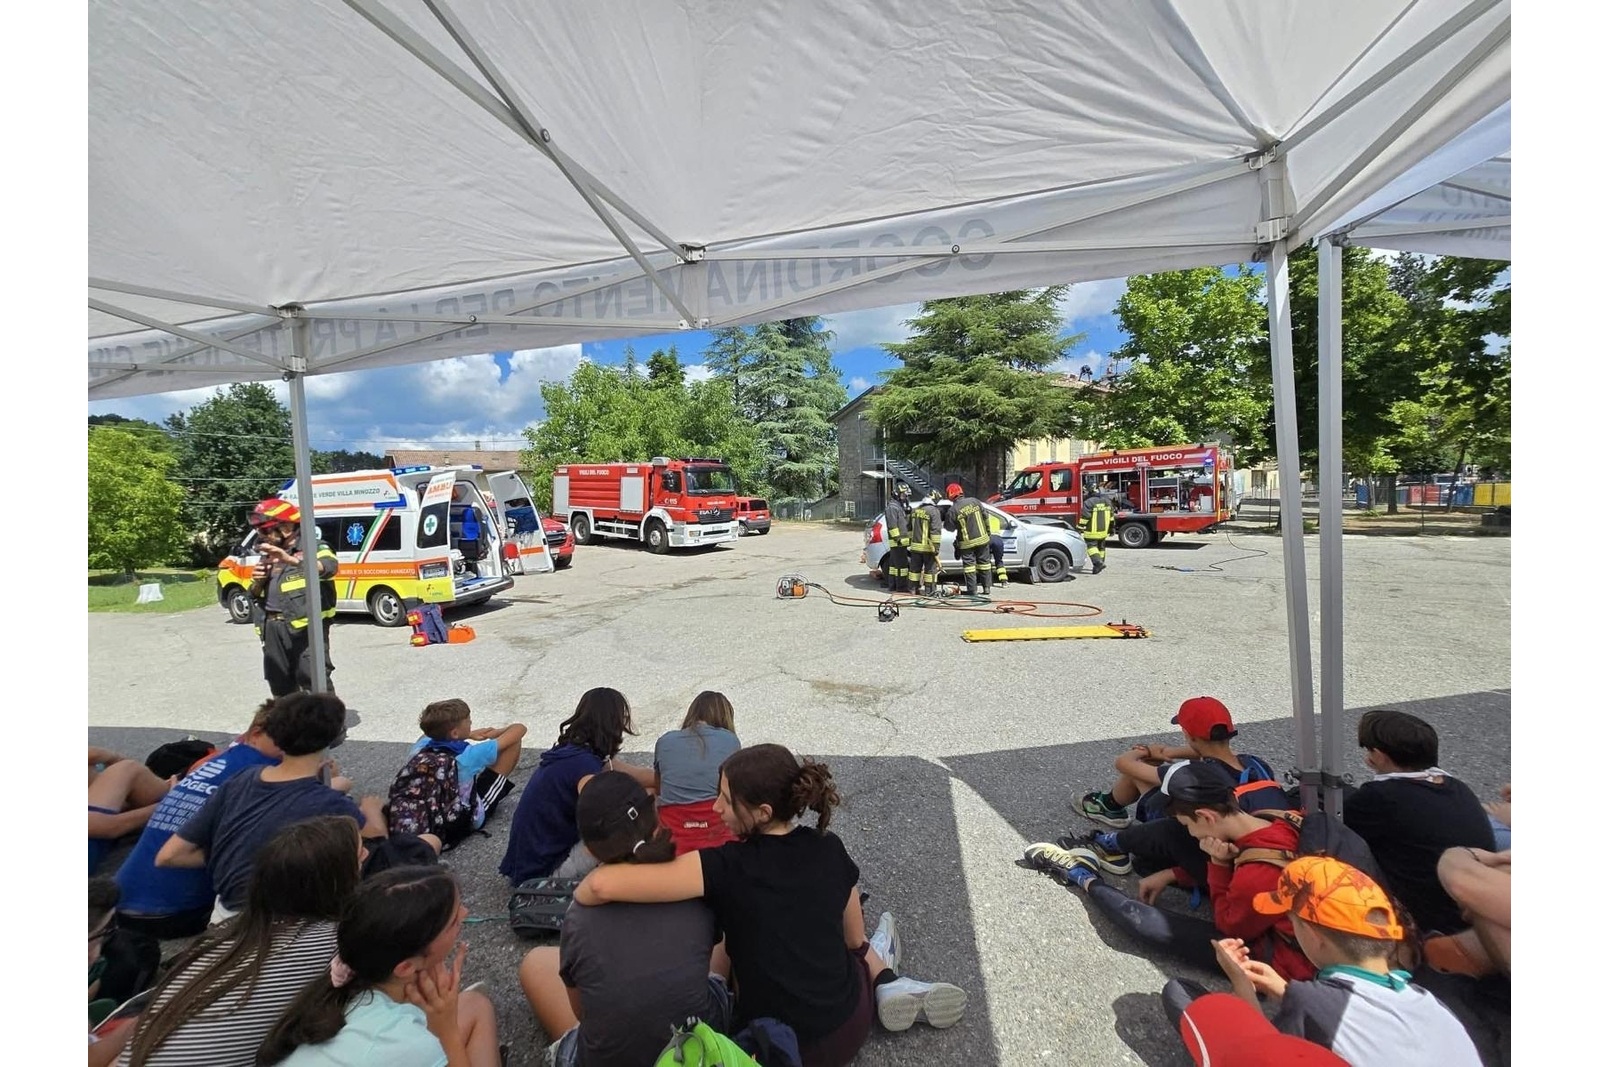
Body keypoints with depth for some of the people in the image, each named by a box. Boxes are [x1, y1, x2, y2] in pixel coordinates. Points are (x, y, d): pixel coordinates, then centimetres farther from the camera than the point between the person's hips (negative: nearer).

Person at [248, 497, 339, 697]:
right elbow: (254, 595, 26)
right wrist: (257, 581, 3)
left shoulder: (312, 548, -1)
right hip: (273, 631, 8)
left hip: (306, 628, -8)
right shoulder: (268, 557, 21)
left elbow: (329, 567, -25)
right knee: (281, 686, 15)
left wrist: (290, 560, -39)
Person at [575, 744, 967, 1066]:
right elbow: (852, 939, 6)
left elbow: (604, 884, -30)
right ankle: (885, 981, 16)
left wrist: (579, 902, -10)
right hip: (851, 1028, 4)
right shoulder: (830, 851, -10)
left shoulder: (724, 867, -24)